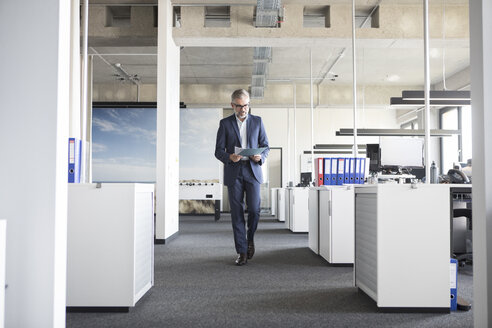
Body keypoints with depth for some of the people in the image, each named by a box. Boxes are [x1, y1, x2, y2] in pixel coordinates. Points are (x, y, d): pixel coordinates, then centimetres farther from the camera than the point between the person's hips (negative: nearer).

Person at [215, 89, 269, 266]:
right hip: (233, 173, 0)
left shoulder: (257, 121, 10)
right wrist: (229, 157, -18)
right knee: (237, 213, 1)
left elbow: (265, 146, 11)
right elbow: (218, 151, 3)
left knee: (254, 210, -6)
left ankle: (250, 238, 24)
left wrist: (261, 157, -11)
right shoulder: (225, 123, 6)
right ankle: (242, 251, 9)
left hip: (252, 171, 1)